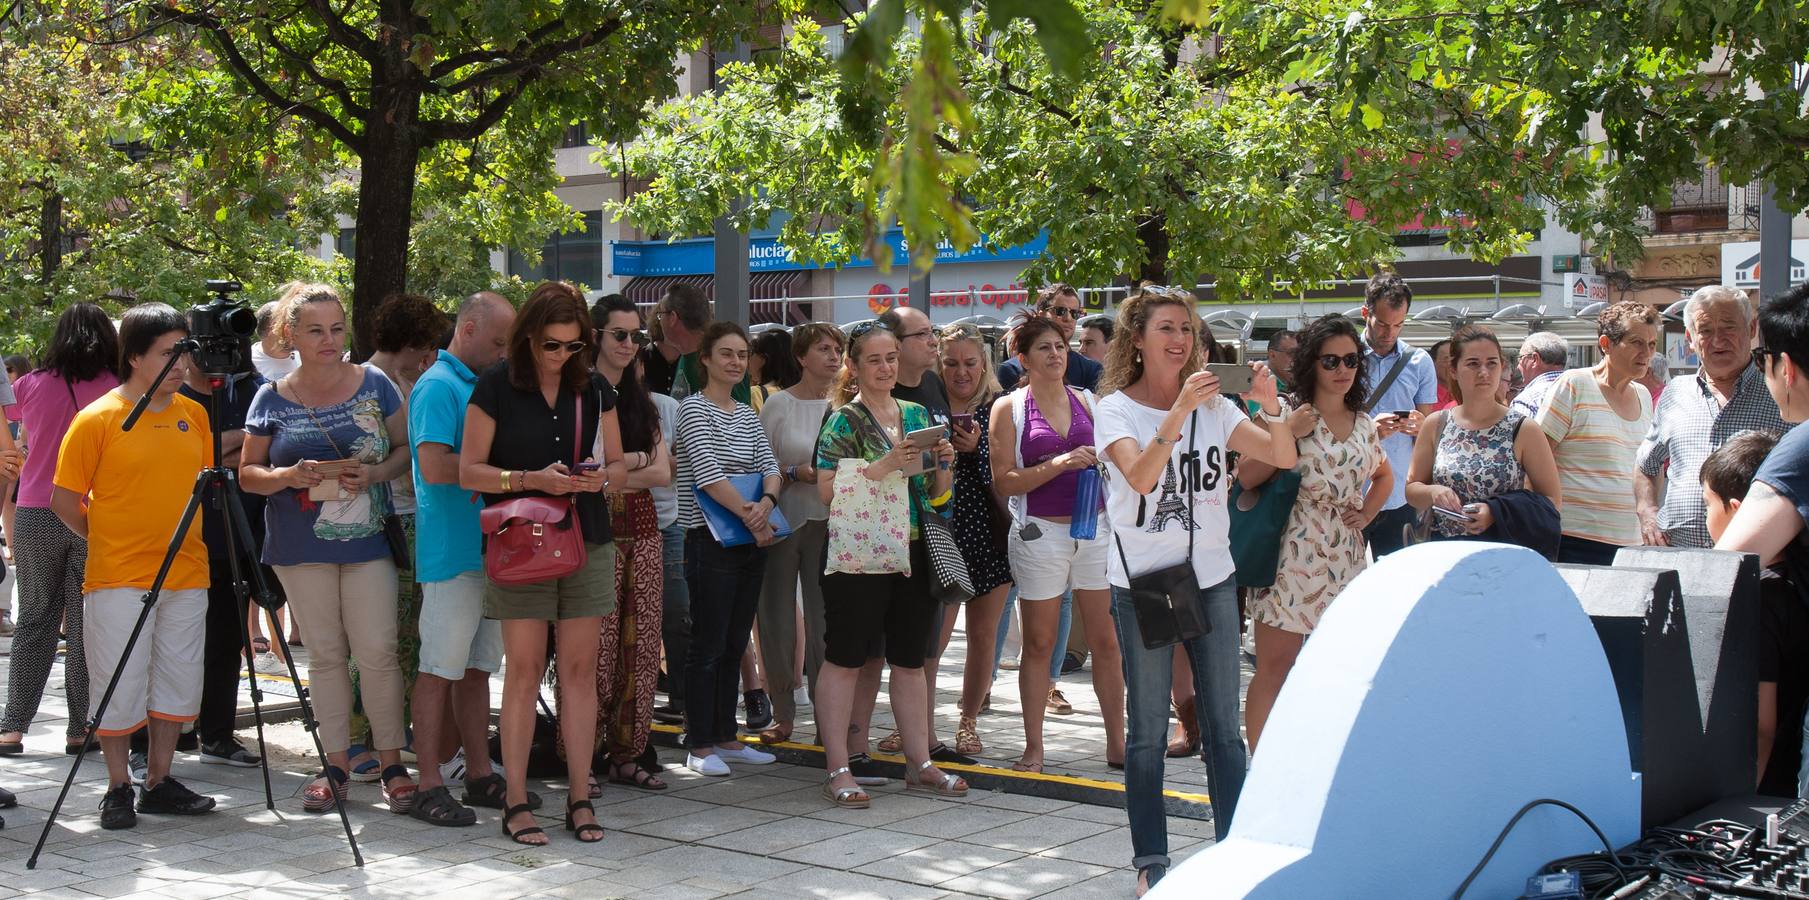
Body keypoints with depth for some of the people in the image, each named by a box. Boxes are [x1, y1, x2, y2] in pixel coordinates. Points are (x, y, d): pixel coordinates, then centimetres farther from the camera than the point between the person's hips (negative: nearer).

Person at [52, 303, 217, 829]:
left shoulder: (193, 414, 7)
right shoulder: (98, 419, -8)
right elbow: (65, 500, -4)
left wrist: (177, 537, 11)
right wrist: (109, 540, 2)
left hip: (185, 574, 5)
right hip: (118, 579, -5)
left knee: (178, 682, 10)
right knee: (122, 687, 0)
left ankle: (159, 783, 21)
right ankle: (118, 789, 12)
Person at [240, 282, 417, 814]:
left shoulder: (373, 386, 2)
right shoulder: (272, 399, 3)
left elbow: (405, 448, 7)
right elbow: (248, 474, 7)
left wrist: (375, 474, -13)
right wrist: (288, 476, -14)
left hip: (368, 541, -1)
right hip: (301, 547, 1)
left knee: (377, 652, -4)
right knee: (324, 654, 8)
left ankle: (392, 763, 6)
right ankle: (336, 764, 16)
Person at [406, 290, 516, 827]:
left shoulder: (481, 386, 18)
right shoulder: (438, 386, -11)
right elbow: (434, 466, -22)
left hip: (488, 548, 9)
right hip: (451, 550, -9)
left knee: (478, 666, 12)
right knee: (440, 669, -4)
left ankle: (479, 774, 19)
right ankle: (429, 787, 0)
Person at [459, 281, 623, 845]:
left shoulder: (594, 389, 7)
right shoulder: (496, 386, -4)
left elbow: (618, 464, 13)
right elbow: (469, 470, -5)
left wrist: (601, 478, -10)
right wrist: (532, 479, -19)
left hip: (585, 542, 3)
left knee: (579, 669, 4)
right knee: (524, 668, -3)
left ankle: (580, 798, 10)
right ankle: (516, 802, 4)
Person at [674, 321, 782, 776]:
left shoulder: (748, 415, 15)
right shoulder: (693, 408, -7)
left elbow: (770, 467, 6)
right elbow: (708, 473, -17)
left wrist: (767, 501, -15)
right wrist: (749, 514, -18)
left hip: (751, 543, 7)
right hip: (710, 544, -7)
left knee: (735, 644, 12)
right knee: (708, 645, -3)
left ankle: (726, 738, 20)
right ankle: (700, 746, 5)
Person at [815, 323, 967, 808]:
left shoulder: (917, 415, 13)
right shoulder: (844, 422, -4)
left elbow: (935, 494, 18)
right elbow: (828, 491, -15)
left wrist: (944, 465, -3)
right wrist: (886, 465, -21)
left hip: (914, 550, 6)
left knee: (910, 659, 12)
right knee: (845, 659, -1)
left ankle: (919, 764, 20)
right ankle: (837, 771, 5)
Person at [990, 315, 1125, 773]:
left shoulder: (1087, 401, 11)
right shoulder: (1009, 408, 1)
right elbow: (1003, 481, -6)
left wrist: (1103, 463, -3)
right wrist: (1058, 465, -17)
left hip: (1095, 528, 3)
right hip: (1039, 533, -3)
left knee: (1106, 639, 3)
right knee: (1038, 643, 5)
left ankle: (1117, 743, 12)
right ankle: (1033, 748, 13)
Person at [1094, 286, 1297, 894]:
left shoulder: (1215, 407, 7)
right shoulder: (1116, 408, -4)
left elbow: (1283, 457, -1)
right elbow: (1141, 477, -22)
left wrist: (1270, 404, -18)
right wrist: (1181, 409, -31)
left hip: (1212, 579, 3)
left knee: (1224, 727, 6)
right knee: (1148, 731, 3)